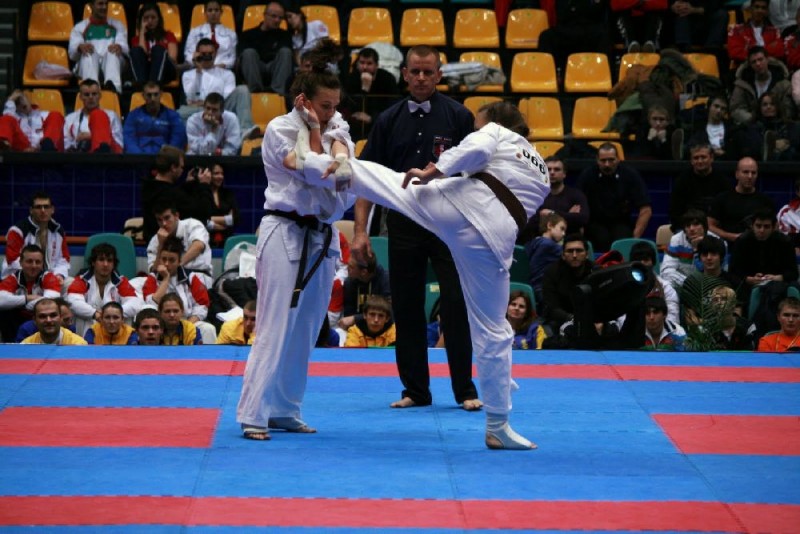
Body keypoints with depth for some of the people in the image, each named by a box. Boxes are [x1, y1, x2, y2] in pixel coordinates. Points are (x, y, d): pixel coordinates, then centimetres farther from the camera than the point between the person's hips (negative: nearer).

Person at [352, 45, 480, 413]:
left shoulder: (457, 116, -1)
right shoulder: (389, 121, 6)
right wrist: (360, 230, -1)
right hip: (403, 225, 3)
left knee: (456, 306, -4)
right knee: (406, 309, 6)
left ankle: (465, 390, 4)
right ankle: (415, 389, 16)